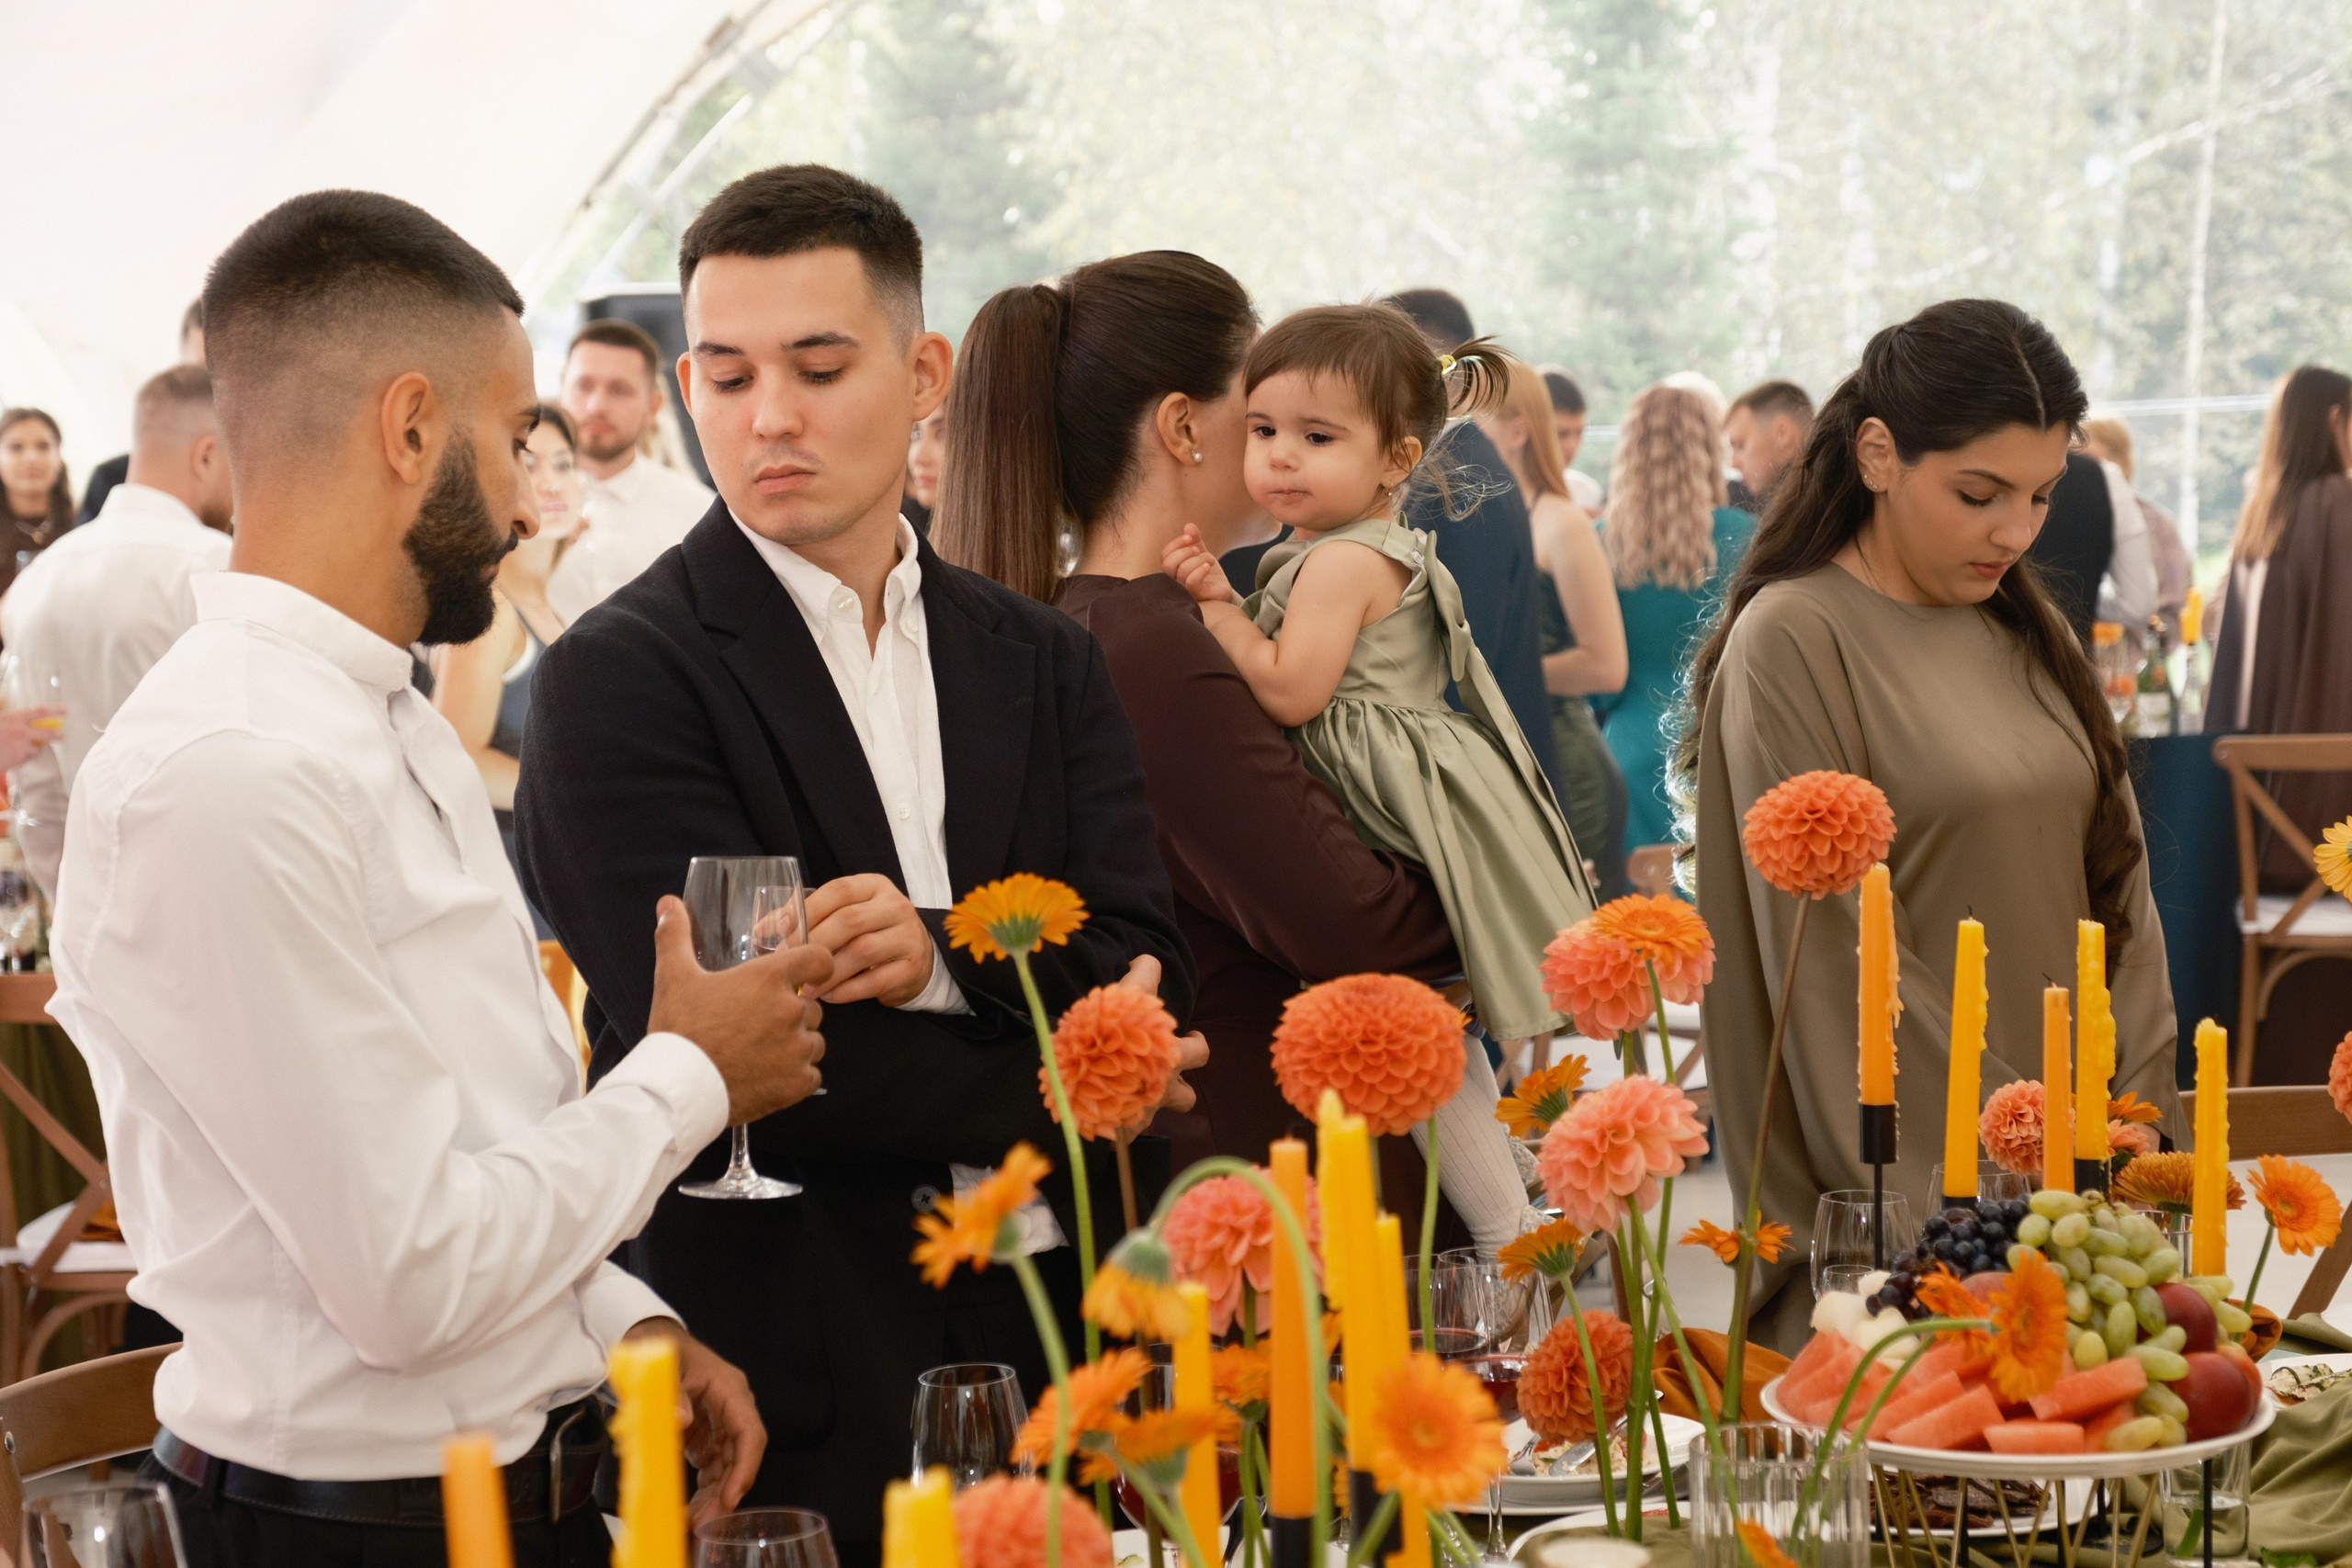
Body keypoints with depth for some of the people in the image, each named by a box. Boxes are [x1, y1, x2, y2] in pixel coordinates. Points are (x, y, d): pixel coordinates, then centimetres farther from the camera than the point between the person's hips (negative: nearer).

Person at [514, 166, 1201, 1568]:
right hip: (792, 1377, -4)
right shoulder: (619, 679, -7)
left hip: (1060, 1332, 5)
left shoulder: (1046, 664, 10)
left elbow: (1153, 983, 0)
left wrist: (949, 955, -20)